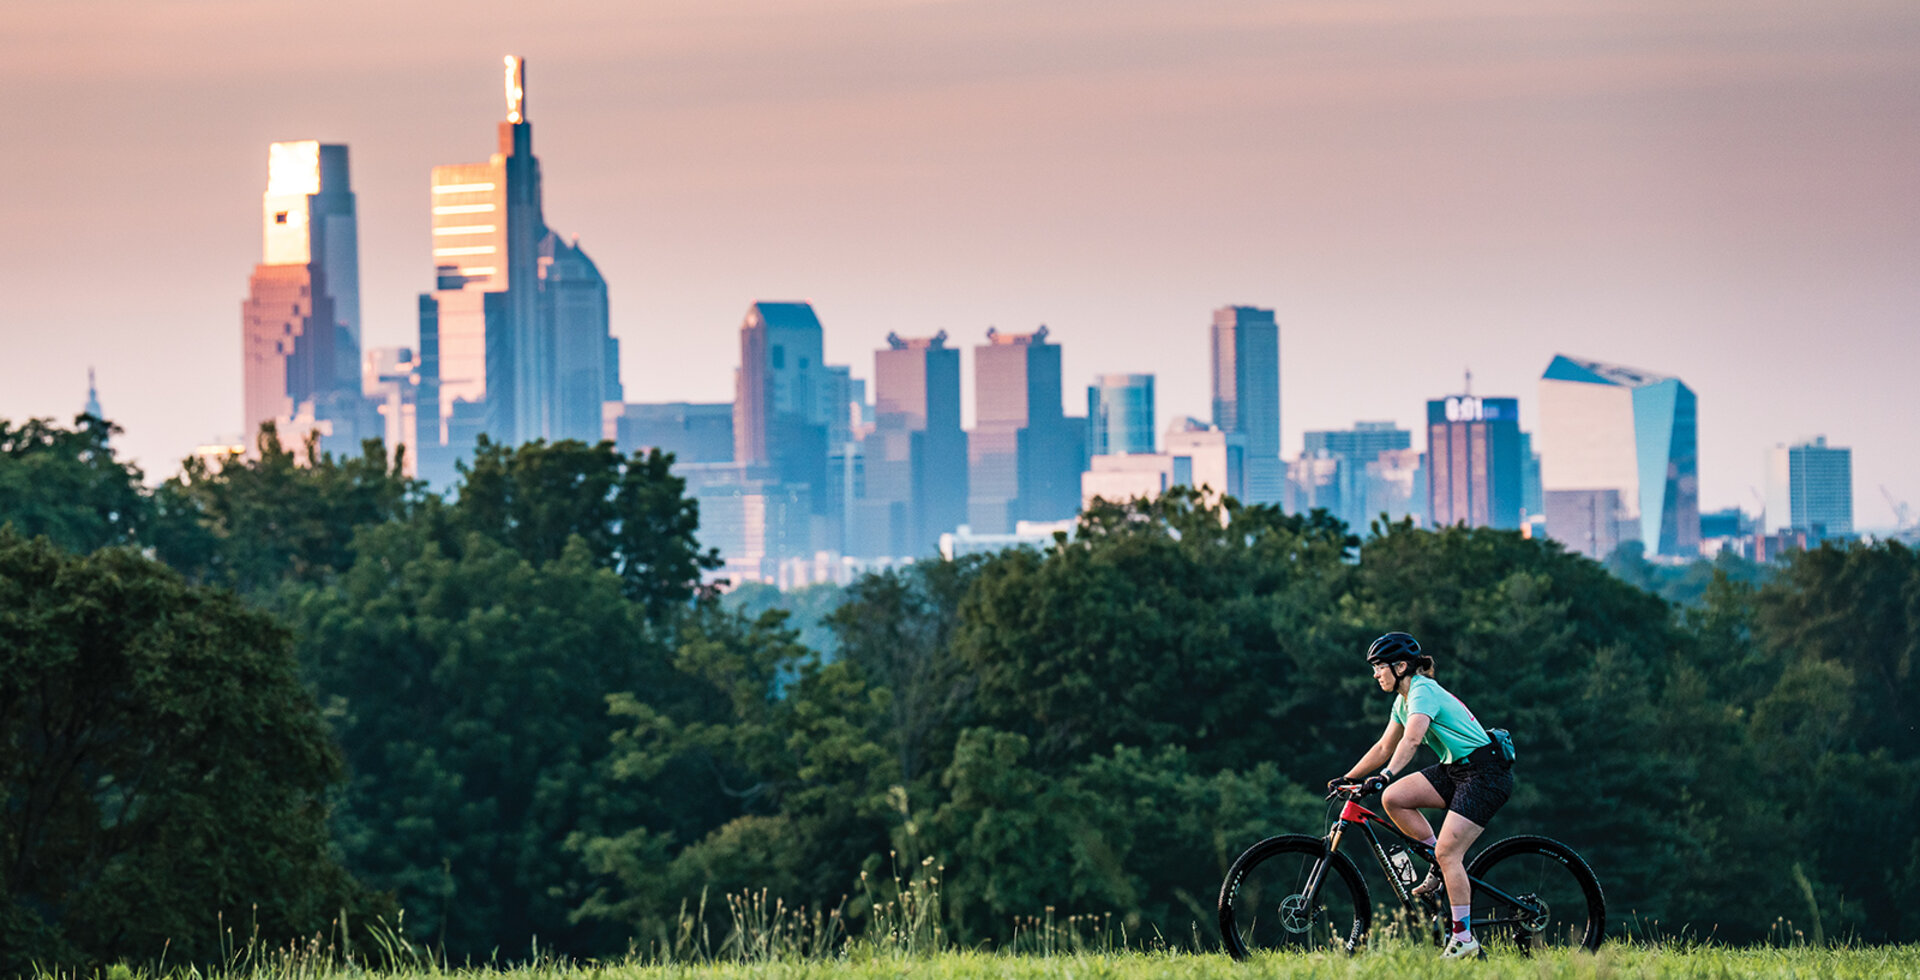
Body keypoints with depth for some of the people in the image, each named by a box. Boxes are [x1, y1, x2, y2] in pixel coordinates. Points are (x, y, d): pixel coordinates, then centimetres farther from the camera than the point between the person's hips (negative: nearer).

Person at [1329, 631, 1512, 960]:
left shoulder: (1423, 692, -18)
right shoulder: (1404, 700, 11)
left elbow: (1412, 740, -35)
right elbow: (1385, 747, 19)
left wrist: (1386, 775, -47)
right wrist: (1348, 778, 13)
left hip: (1487, 774, -9)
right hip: (1455, 769, 9)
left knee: (1447, 852, -16)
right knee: (1392, 799, -7)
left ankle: (1464, 939, -11)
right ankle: (1441, 868, 6)